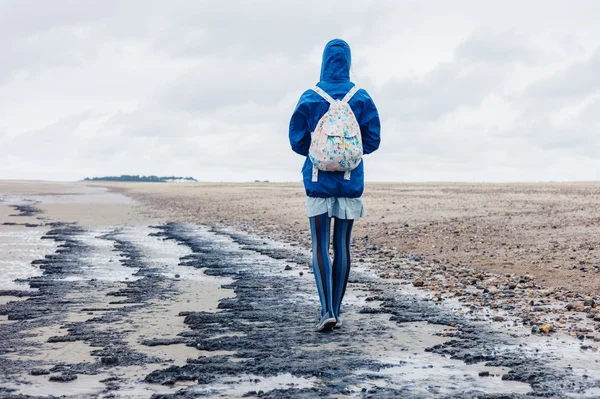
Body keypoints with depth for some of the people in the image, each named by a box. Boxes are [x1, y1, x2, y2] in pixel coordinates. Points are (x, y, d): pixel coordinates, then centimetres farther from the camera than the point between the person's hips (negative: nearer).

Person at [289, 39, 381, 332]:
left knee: (320, 247, 0)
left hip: (318, 181, -1)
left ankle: (327, 311, -14)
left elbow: (297, 142, -1)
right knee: (343, 247, 8)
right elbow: (372, 141, 1)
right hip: (351, 181, 2)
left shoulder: (309, 98, -3)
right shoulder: (362, 99, 0)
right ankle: (336, 312, 14)